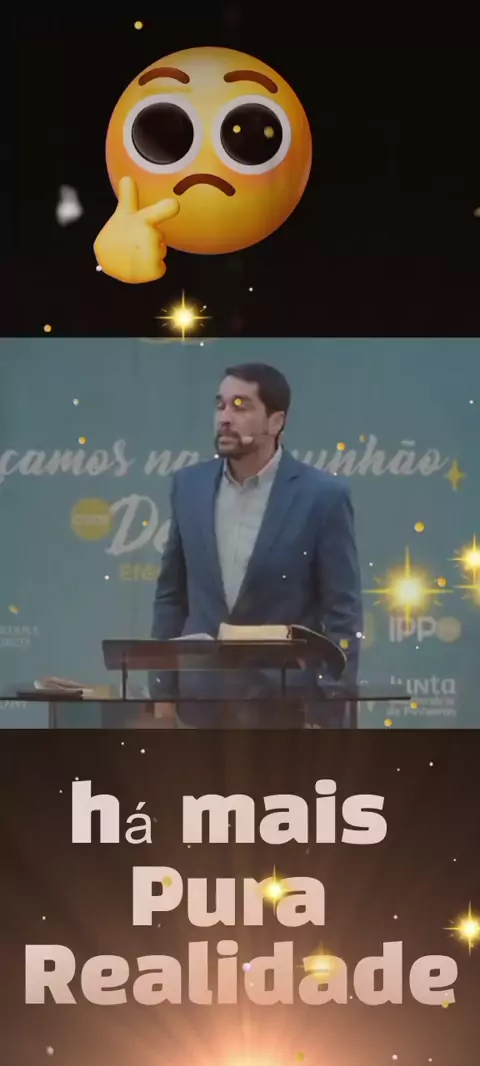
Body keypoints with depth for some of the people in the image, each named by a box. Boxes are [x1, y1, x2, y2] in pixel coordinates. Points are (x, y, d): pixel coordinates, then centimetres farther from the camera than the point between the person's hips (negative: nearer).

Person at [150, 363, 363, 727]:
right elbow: (171, 595, 11)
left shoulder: (322, 495, -8)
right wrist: (162, 690, 6)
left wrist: (333, 708, -11)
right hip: (202, 696, 4)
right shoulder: (190, 485, 4)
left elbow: (343, 613, -7)